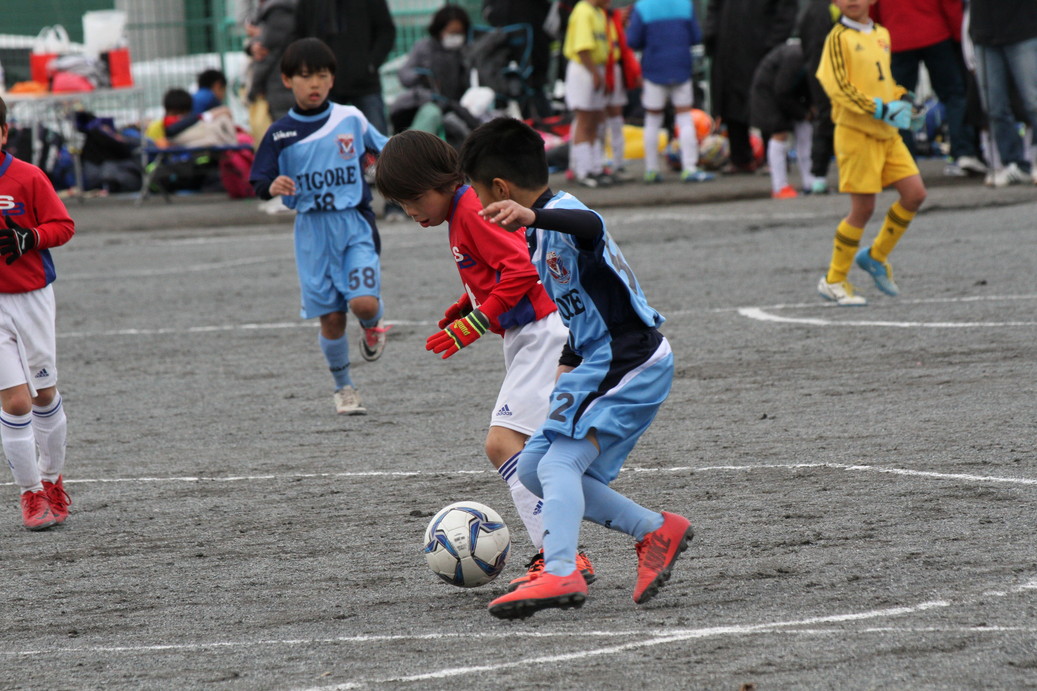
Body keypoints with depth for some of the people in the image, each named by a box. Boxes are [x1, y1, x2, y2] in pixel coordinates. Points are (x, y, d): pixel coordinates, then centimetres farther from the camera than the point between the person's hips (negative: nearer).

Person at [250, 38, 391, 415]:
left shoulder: (350, 119, 1)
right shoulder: (280, 134, -1)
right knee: (331, 317, 3)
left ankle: (374, 325, 18)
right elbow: (259, 184, -2)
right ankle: (343, 387, 22)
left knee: (363, 302, -18)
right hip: (312, 230, 0)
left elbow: (384, 149, 16)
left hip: (355, 223, 0)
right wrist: (273, 187, -22)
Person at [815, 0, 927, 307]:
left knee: (915, 194, 0)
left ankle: (876, 255, 20)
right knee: (863, 208, -5)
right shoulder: (838, 38, -9)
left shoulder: (882, 35, 13)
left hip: (887, 132, 7)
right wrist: (880, 109, -22)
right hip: (856, 132, -7)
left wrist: (901, 101, 5)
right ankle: (834, 280, 9)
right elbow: (837, 87, -17)